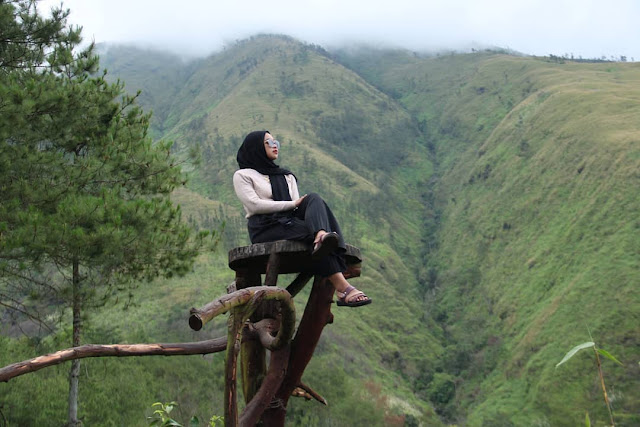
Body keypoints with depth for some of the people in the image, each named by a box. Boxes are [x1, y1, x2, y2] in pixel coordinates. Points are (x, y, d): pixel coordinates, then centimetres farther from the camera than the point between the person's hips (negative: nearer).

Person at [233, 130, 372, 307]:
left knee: (313, 198, -25)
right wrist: (292, 204, -10)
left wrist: (304, 204, -11)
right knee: (314, 232, -31)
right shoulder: (243, 175, 11)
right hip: (265, 229, -5)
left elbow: (297, 203, 15)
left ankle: (322, 236, -59)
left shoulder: (286, 176, 30)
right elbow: (254, 205, -7)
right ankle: (342, 287, -50)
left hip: (291, 223, 5)